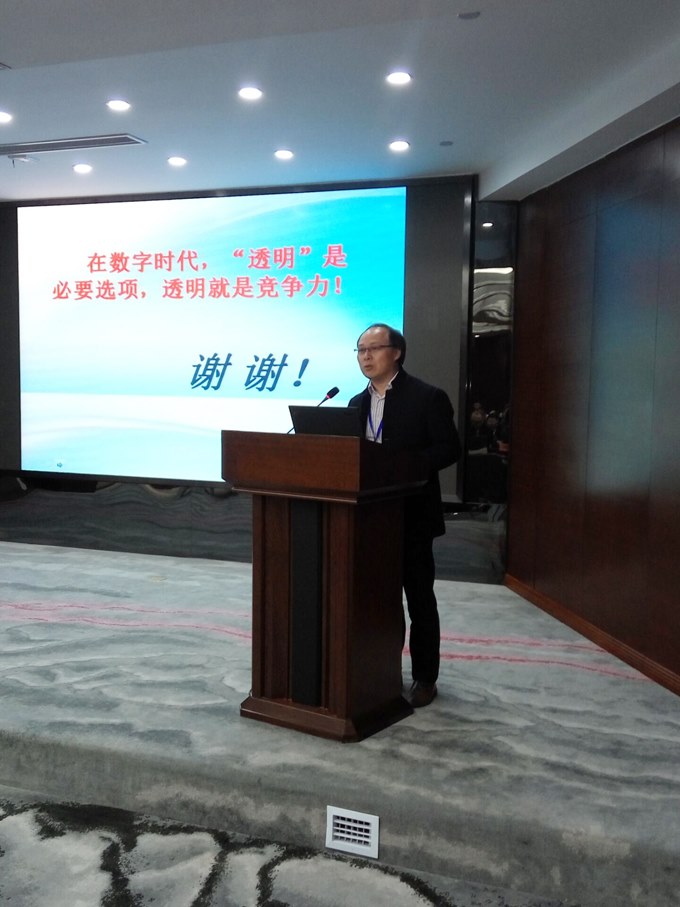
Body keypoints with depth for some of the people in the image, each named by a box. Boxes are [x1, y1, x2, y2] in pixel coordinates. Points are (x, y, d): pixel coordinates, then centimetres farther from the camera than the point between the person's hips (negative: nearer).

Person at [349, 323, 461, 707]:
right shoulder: (357, 403, 13)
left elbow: (449, 449, -13)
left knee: (419, 599, 5)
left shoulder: (428, 397, -8)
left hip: (411, 514, -6)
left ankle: (425, 678, 17)